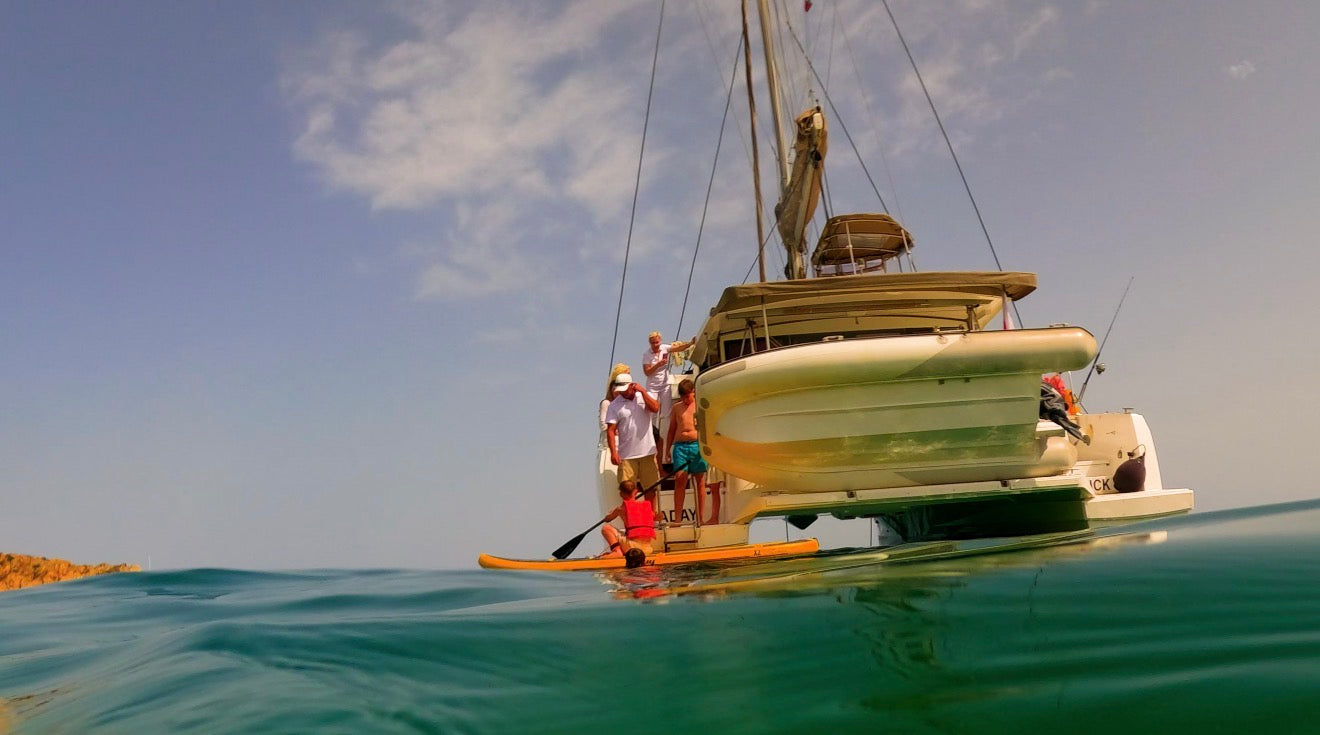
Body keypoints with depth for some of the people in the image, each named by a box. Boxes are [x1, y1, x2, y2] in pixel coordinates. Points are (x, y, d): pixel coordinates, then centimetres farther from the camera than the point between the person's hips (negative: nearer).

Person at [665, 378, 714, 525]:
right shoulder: (676, 407, 15)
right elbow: (671, 430, 17)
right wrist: (667, 450, 12)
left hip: (697, 445, -1)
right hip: (680, 446, 1)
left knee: (700, 481, 1)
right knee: (679, 479, -7)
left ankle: (701, 518, 6)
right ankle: (677, 518, -6)